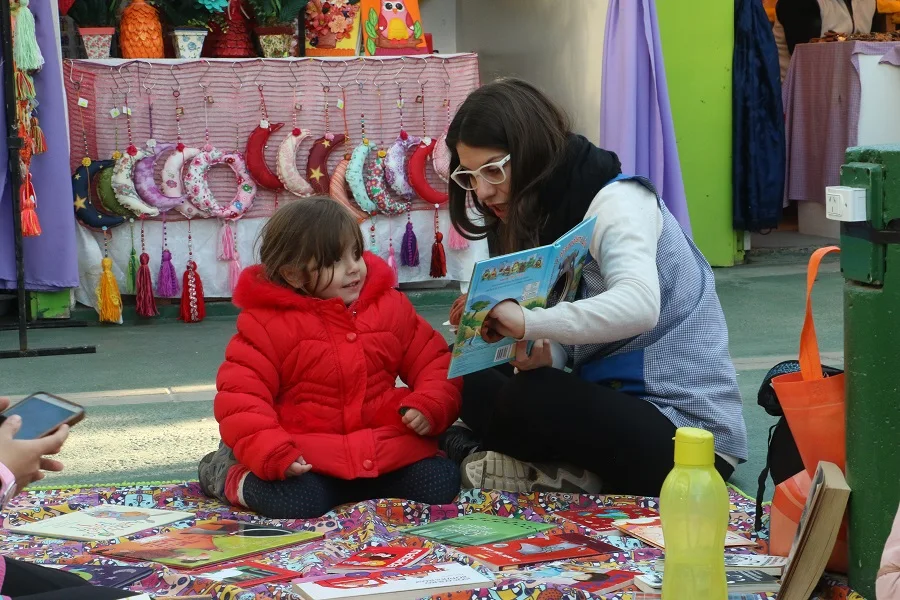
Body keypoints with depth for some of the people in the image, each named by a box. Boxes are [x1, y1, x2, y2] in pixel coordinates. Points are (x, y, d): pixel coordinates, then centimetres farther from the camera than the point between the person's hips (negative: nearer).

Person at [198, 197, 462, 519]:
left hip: (386, 450, 3)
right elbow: (241, 395, -11)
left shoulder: (391, 306, 6)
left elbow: (434, 362, 11)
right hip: (307, 459, -3)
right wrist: (272, 453, -25)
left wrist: (430, 407, -11)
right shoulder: (267, 323, -6)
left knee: (440, 485, -17)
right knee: (295, 502, -30)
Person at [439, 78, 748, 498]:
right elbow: (572, 338, 8)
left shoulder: (616, 201, -14)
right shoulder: (542, 216, 13)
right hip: (615, 406, 9)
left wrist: (529, 322, -44)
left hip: (688, 433, -9)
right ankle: (589, 476, -13)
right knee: (474, 384, -3)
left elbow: (638, 304, -35)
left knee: (524, 401, -29)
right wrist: (541, 355, -15)